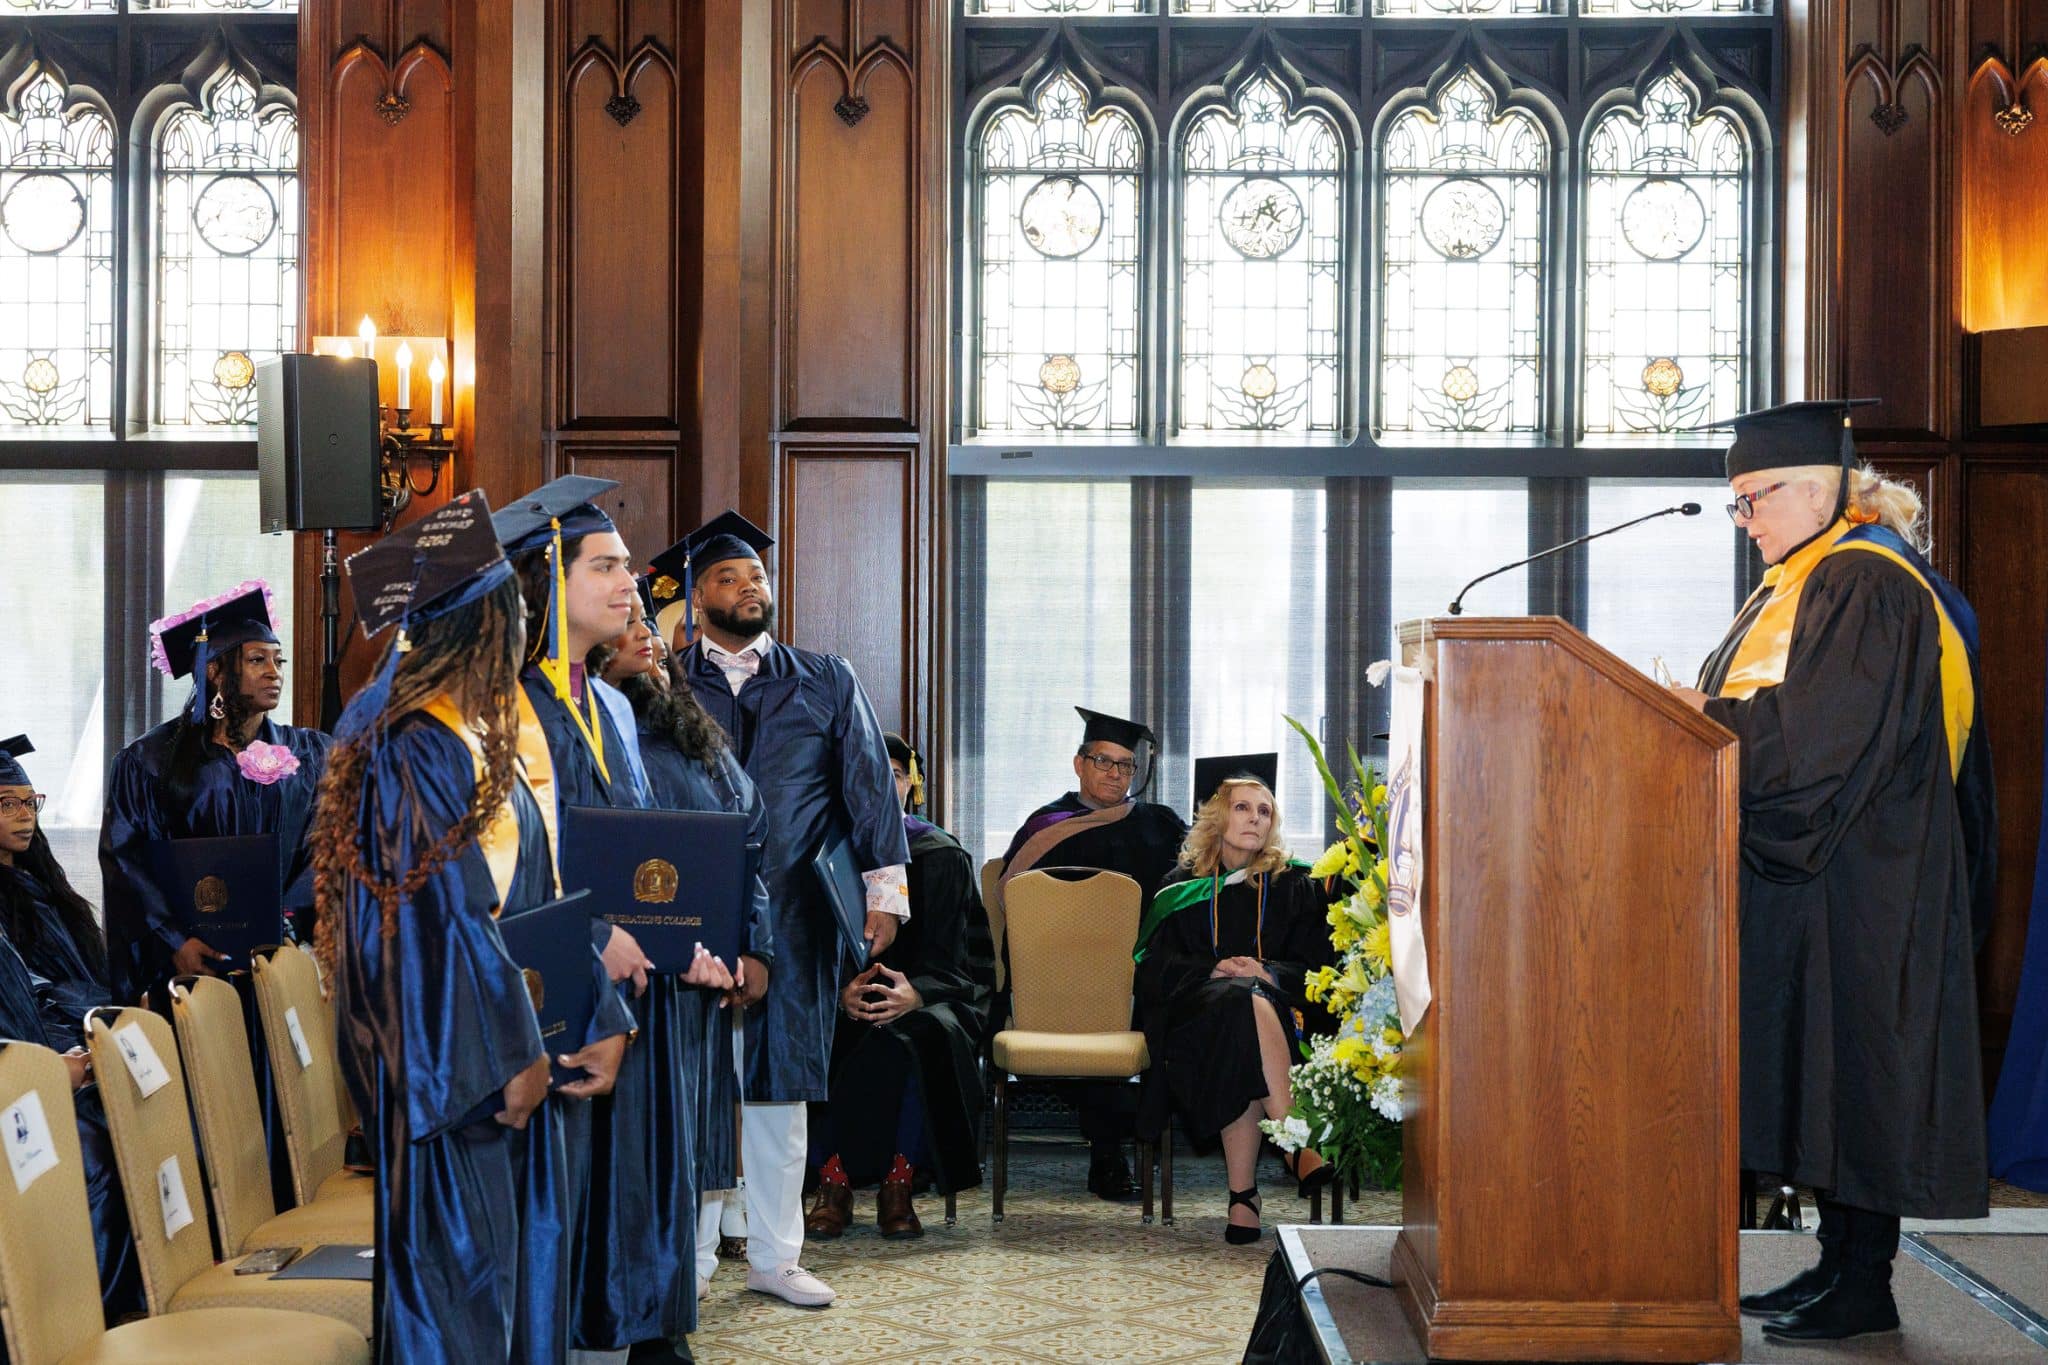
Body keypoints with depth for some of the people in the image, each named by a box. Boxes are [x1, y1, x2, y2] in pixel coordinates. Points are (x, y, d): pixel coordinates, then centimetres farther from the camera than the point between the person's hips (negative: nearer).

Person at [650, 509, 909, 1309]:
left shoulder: (827, 683, 11)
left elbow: (868, 784, 7)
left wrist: (885, 885, -2)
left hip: (793, 918, 1)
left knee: (780, 1086, 7)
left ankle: (775, 1257, 17)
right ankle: (685, 1262, 10)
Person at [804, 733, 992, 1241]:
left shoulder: (942, 856, 3)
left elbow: (945, 959, -6)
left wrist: (913, 994, -28)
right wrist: (841, 991, -23)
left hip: (925, 997, -1)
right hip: (837, 995, 1)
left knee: (918, 1034, -36)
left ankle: (897, 1185, -26)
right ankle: (832, 1182, -25)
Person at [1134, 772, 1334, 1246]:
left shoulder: (1295, 885, 18)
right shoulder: (1182, 889, 19)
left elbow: (1319, 963, 8)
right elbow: (1153, 963, 7)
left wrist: (1268, 973, -13)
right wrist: (1212, 971, -12)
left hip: (1278, 1001, 0)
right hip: (1196, 1006, 0)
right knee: (1245, 1004, -39)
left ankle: (1243, 1195, -45)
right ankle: (1296, 1143, -44)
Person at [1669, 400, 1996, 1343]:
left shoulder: (1866, 586, -15)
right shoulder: (1802, 583, 16)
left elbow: (1819, 734, -23)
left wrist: (1704, 713, -13)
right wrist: (1696, 707, 6)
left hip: (1857, 884, -10)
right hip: (1809, 874, 10)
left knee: (1855, 1079, -4)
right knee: (1822, 1081, 12)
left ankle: (1863, 1287, 4)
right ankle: (1841, 1265, 19)